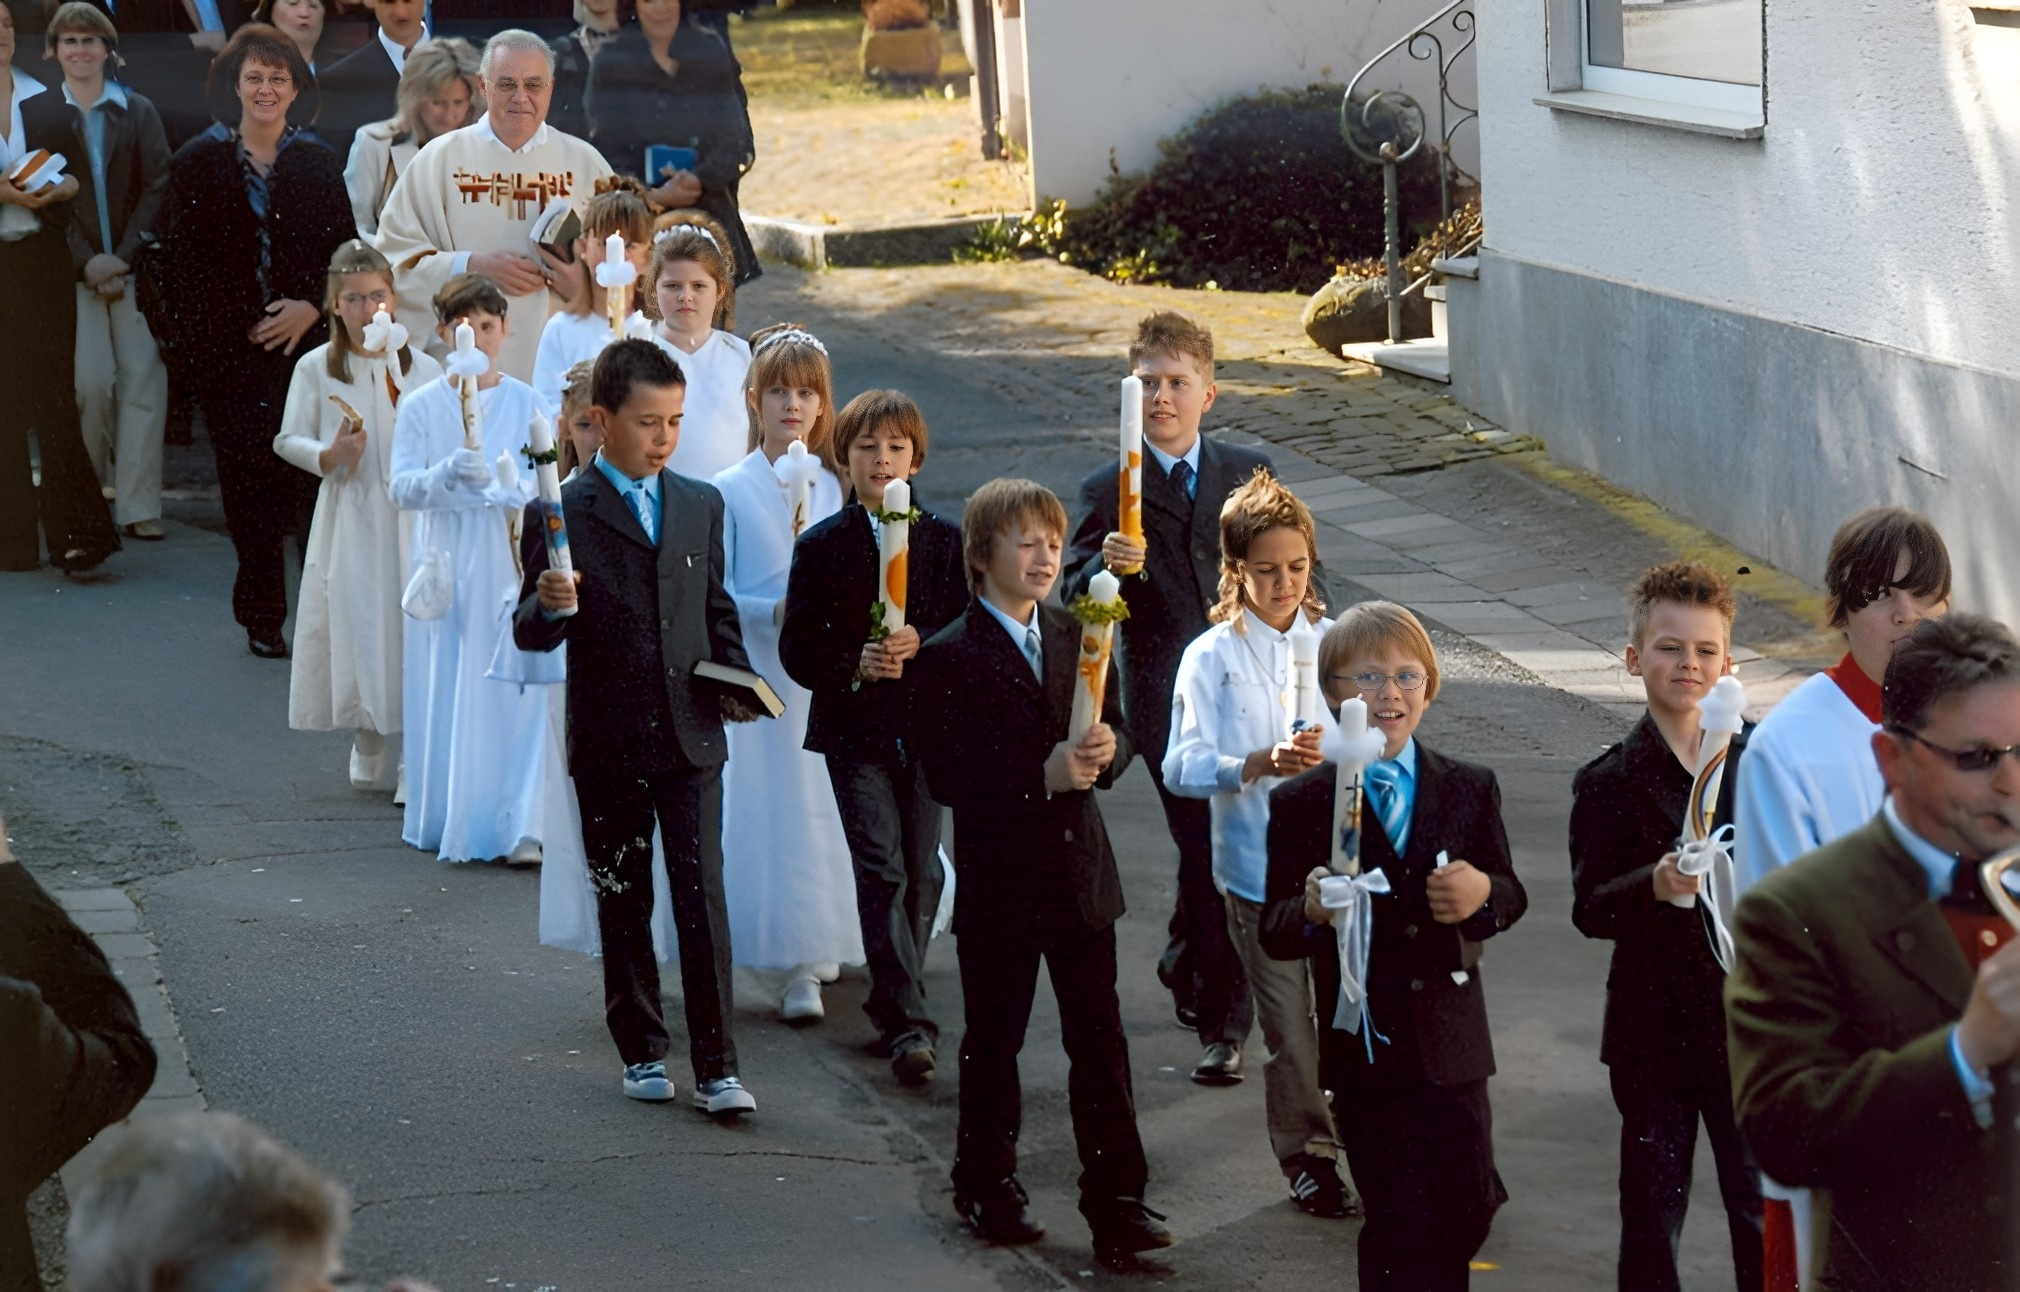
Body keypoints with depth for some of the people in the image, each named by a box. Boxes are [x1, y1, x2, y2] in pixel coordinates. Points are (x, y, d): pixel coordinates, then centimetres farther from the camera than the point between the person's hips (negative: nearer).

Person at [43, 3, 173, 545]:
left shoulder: (138, 111, 8)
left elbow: (157, 188, 2)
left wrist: (125, 256, -9)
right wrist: (85, 260, -10)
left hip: (136, 265, 1)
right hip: (73, 269, -1)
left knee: (143, 381, -6)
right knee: (91, 383, -8)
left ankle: (137, 506, -5)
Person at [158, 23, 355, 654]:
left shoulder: (318, 162, 9)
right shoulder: (200, 160, 6)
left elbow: (344, 250, 7)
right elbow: (185, 259, 4)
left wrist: (312, 307, -9)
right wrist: (246, 324, -4)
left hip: (307, 339, 0)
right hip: (229, 348, 0)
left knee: (307, 472, -9)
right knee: (248, 476, -3)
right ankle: (263, 618, 4)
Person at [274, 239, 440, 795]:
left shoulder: (422, 368, 3)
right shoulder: (315, 368, 1)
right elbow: (288, 440, 3)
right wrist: (329, 455, -14)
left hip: (412, 518, 0)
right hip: (349, 515, 0)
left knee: (413, 623, -3)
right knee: (355, 620, -2)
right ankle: (366, 743, 15)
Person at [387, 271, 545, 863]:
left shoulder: (524, 403, 4)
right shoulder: (421, 406, 4)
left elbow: (542, 486, 0)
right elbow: (401, 488, -2)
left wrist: (499, 482, -21)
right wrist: (448, 474, -21)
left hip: (509, 564, 0)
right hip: (445, 564, 1)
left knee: (513, 692, -7)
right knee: (446, 694, 1)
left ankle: (518, 828, -6)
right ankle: (449, 822, 12)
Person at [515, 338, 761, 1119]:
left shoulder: (702, 506, 9)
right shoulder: (563, 515, -4)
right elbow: (531, 634, -5)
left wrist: (736, 678, 2)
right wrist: (549, 606, -28)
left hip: (691, 733, 2)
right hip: (608, 741, -2)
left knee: (702, 898, -5)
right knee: (623, 904, 10)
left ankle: (716, 1063, -3)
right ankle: (642, 1051, 23)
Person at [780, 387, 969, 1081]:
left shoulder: (944, 540, 4)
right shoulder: (820, 546, 1)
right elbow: (797, 648, 0)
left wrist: (919, 643, -18)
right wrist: (855, 664, -18)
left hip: (926, 728, 2)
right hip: (855, 730, -2)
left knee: (921, 871, 6)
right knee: (881, 868, -11)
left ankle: (892, 1002, 25)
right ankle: (910, 1022, -15)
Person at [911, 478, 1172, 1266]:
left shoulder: (1075, 638, 8)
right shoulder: (950, 658, -10)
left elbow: (1113, 733, 10)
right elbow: (946, 776, -16)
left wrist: (1105, 750, -14)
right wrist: (1042, 778, -24)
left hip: (1080, 874, 4)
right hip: (998, 882, -4)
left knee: (1099, 1038, 4)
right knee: (994, 1040, 9)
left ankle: (1116, 1200, 8)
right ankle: (987, 1187, 25)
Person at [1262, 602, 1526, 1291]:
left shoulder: (1470, 789, 6)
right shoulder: (1300, 805, -3)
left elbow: (1511, 897, 8)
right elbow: (1274, 933, -5)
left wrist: (1484, 892, -15)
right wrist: (1312, 910, -27)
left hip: (1451, 1041, 3)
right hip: (1364, 1046, -3)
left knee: (1469, 1204, 8)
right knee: (1398, 1222, 1)